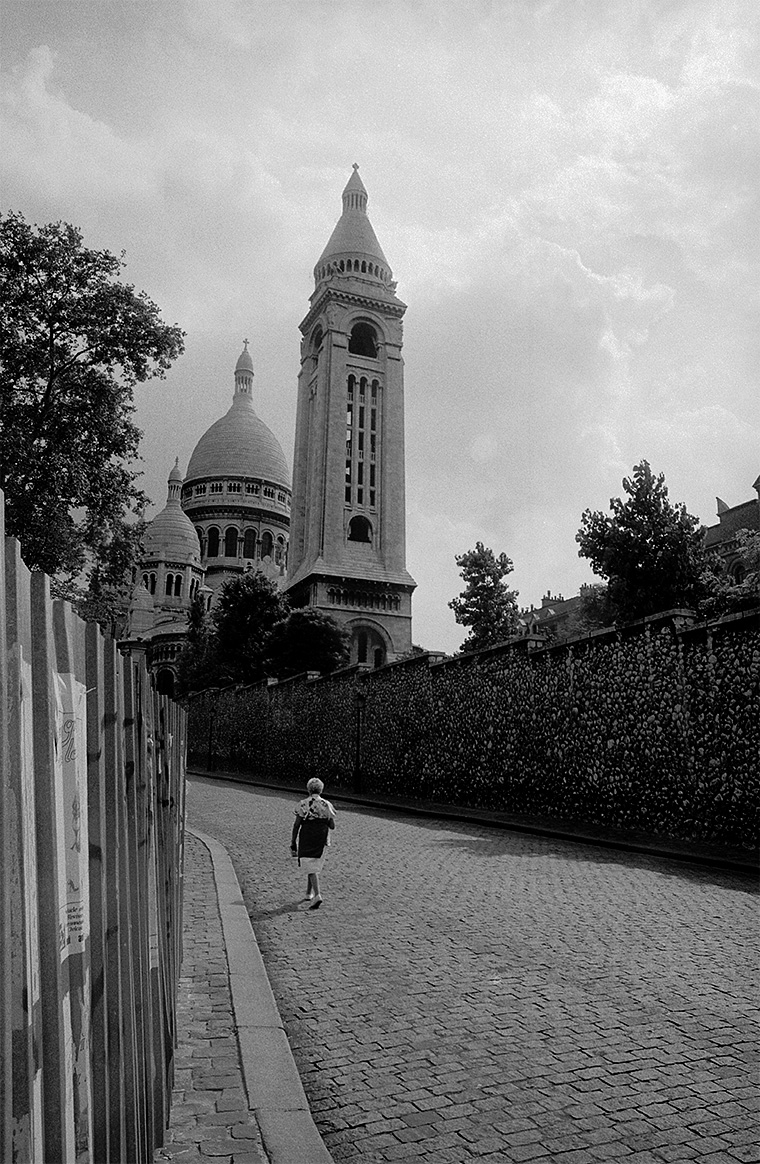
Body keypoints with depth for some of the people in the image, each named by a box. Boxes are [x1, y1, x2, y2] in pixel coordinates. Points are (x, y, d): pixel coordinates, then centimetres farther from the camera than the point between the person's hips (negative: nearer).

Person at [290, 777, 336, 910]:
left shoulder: (303, 804, -7)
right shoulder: (326, 805, -1)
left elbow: (296, 825, -8)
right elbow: (332, 826, 1)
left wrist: (293, 843, -1)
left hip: (306, 840, -3)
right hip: (321, 840, 3)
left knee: (311, 868, -3)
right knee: (315, 866, 20)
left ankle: (317, 895, -19)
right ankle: (309, 893, 30)